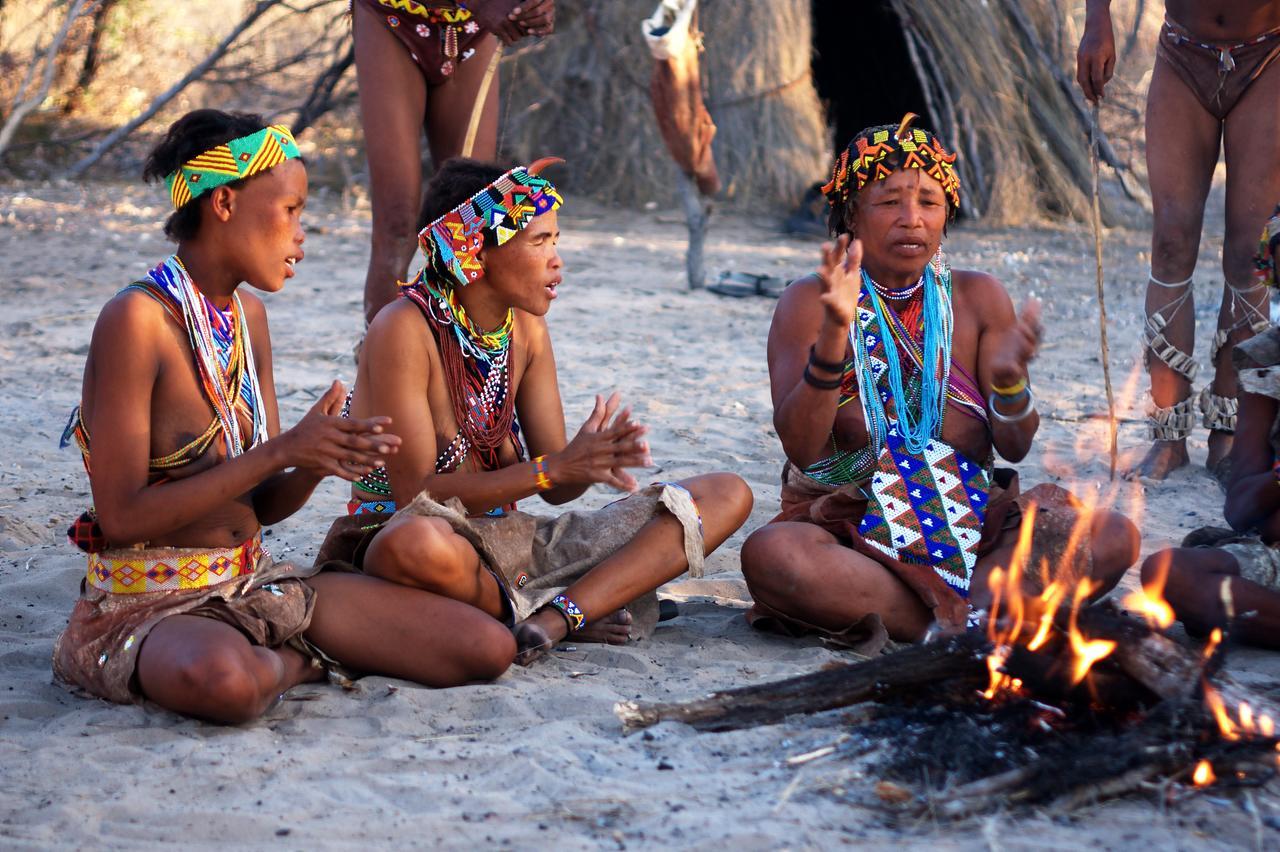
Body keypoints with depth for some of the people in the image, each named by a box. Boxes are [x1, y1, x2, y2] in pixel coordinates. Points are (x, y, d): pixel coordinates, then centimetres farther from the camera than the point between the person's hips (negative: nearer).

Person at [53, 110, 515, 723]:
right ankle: (296, 664, -10)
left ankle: (266, 662, 5)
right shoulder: (138, 318, -16)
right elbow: (122, 518, -20)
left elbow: (264, 506, 10)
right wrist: (281, 451, -22)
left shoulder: (247, 316, 10)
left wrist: (317, 462, -13)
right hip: (152, 601, -6)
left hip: (257, 582, 7)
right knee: (221, 683, -44)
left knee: (487, 649, -6)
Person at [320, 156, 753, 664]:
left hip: (508, 537, 7)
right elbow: (415, 493, -20)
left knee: (726, 496, -2)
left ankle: (552, 618, -23)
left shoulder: (525, 328, 7)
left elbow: (554, 488, 6)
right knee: (417, 542, -46)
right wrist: (554, 468, -25)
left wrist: (588, 463, -18)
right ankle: (581, 611, -15)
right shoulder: (405, 330, -14)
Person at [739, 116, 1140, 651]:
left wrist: (1008, 379, -20)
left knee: (1113, 537, -20)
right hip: (849, 531, -2)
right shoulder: (810, 303, 0)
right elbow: (801, 448, -14)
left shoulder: (977, 299, 9)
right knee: (769, 554, -36)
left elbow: (1014, 447, 2)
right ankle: (970, 621, -28)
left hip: (969, 526, 3)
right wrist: (834, 335, -28)